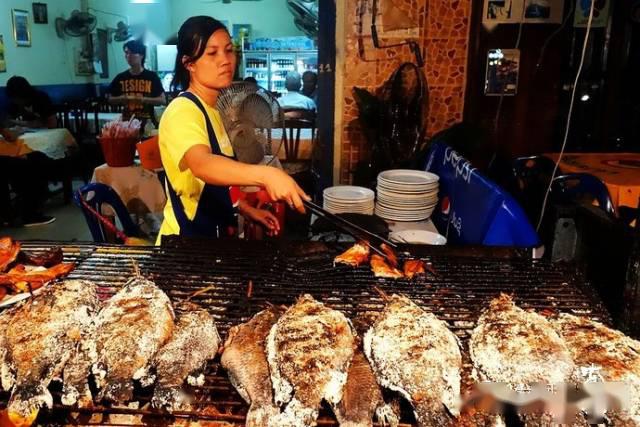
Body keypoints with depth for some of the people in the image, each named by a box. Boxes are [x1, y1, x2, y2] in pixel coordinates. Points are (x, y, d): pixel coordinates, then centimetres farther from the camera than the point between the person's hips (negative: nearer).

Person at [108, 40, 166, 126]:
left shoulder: (152, 76, -1)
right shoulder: (120, 77, 6)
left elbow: (162, 100, -3)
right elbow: (110, 99, 13)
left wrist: (143, 99, -16)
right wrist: (122, 98, -7)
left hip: (147, 123, -2)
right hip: (127, 122, 2)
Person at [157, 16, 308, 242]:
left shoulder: (210, 110, 6)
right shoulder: (183, 111, -22)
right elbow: (202, 165, -42)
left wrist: (246, 209, 10)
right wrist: (266, 174, -57)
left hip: (211, 236, 8)